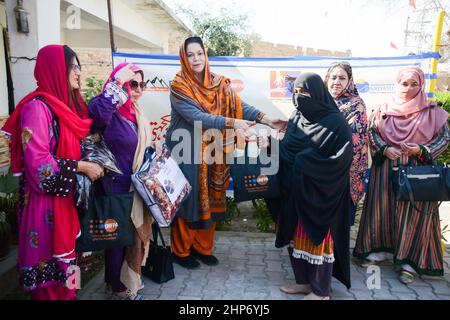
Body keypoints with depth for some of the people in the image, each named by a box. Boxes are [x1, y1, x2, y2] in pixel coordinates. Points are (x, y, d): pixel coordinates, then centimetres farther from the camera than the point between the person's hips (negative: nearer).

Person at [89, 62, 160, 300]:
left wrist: (153, 148, 8)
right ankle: (121, 290, 27)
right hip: (118, 189, -9)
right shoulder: (109, 113, -19)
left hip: (137, 186, 9)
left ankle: (130, 280, 43)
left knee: (135, 234, 21)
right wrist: (118, 81, -37)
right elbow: (97, 111, -45)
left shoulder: (135, 113, 9)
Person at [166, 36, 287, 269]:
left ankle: (202, 246, 28)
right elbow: (197, 117, -23)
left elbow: (238, 105, -5)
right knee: (187, 200, 3)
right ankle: (181, 251, 22)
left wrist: (266, 119, -19)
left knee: (209, 200, 10)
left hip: (210, 152, 5)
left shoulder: (218, 83, 4)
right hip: (185, 152, -5)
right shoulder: (178, 86, -12)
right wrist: (232, 123, -30)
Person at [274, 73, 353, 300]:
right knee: (298, 236, 14)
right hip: (295, 190, 7)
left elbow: (339, 160, -20)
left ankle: (321, 291, 20)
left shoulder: (335, 123, -13)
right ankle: (303, 281, 31)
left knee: (318, 238, 4)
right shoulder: (296, 119, 8)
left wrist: (299, 161, -20)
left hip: (320, 193, -6)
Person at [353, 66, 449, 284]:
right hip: (385, 171, 1)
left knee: (413, 213, -3)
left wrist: (421, 150, -13)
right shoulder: (383, 110, 7)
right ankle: (380, 248, 19)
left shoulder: (432, 112, 4)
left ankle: (409, 260, 5)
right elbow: (372, 132, 6)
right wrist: (385, 149, -12)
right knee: (382, 207, 2)